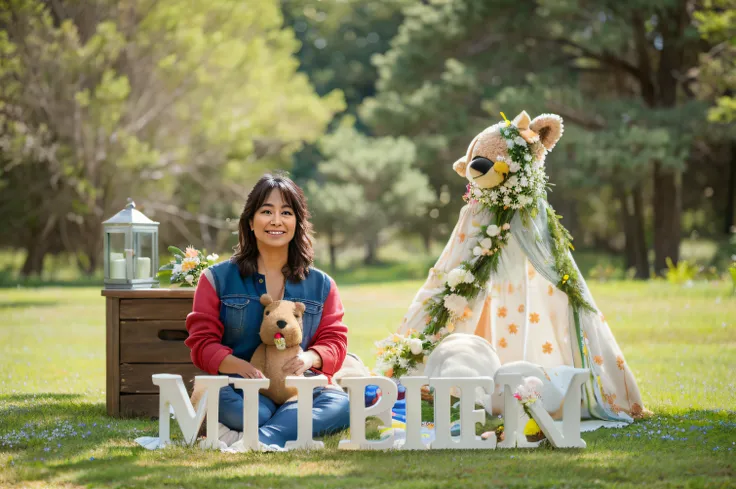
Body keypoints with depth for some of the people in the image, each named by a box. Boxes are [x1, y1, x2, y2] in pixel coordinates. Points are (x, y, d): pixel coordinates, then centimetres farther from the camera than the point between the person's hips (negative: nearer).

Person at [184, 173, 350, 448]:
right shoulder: (218, 279, 11)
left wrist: (310, 357, -14)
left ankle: (261, 441, -46)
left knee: (341, 405, -35)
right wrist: (239, 366, -18)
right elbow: (202, 342, 4)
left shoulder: (320, 285, 17)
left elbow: (334, 341, 11)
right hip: (241, 389, -3)